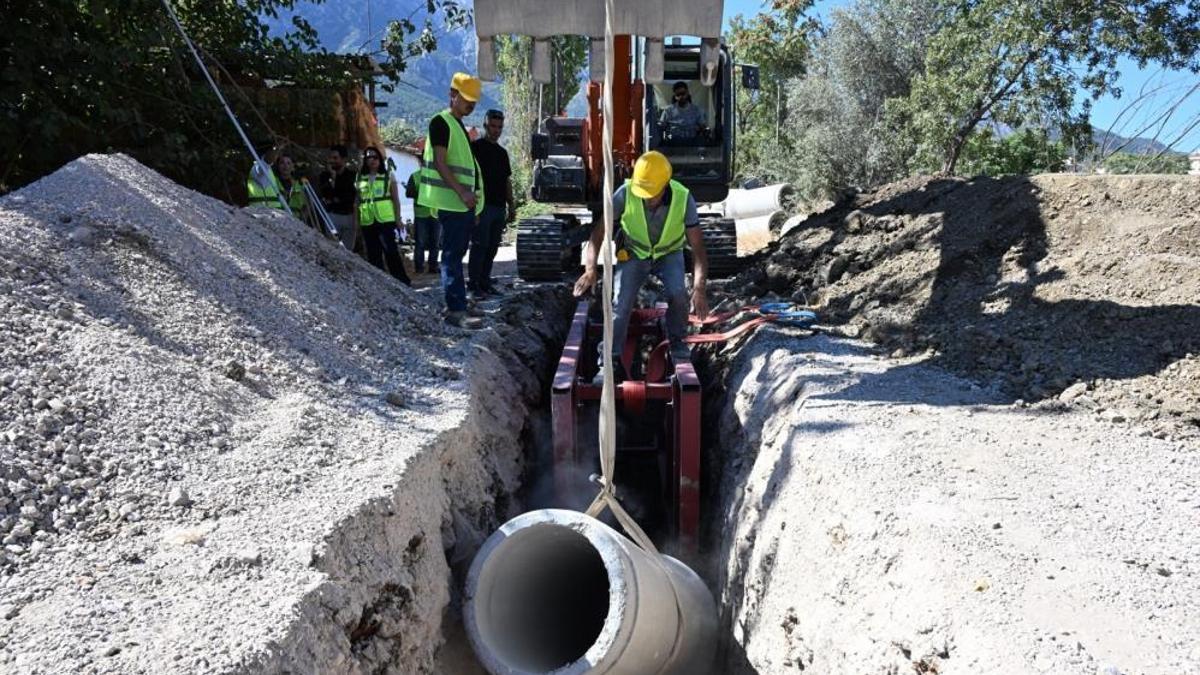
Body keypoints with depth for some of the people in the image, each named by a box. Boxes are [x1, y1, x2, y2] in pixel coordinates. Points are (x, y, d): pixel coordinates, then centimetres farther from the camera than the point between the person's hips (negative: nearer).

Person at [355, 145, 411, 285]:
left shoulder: (388, 176, 4)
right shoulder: (360, 178, 9)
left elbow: (396, 199, 4)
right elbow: (357, 201, 11)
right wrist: (356, 221, 7)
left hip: (386, 220, -3)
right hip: (367, 222, 3)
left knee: (391, 250, -9)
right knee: (373, 254, 7)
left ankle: (402, 280, -3)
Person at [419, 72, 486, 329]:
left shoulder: (460, 126, 21)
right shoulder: (441, 122, -8)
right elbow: (440, 163, -16)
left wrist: (472, 198, 20)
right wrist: (462, 192, -24)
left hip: (464, 203, 9)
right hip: (451, 202, -9)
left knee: (457, 255, 12)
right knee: (452, 255, -10)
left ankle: (457, 304, 18)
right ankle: (456, 310, -10)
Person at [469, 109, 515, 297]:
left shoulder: (502, 152, 19)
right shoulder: (475, 147, -3)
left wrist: (511, 205, 18)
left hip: (499, 207, 7)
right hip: (483, 206, -7)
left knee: (492, 247, 8)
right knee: (480, 245, -8)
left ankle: (485, 282, 15)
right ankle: (474, 284, -4)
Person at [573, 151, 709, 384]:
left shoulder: (683, 199, -29)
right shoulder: (625, 194, -28)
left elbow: (697, 246, -26)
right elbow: (599, 231, -20)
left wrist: (699, 288, -36)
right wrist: (590, 270, -32)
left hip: (669, 253, 0)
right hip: (634, 253, 0)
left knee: (678, 294, -26)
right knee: (621, 300, -18)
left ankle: (677, 342, 0)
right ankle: (611, 359, -7)